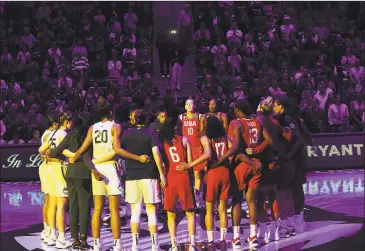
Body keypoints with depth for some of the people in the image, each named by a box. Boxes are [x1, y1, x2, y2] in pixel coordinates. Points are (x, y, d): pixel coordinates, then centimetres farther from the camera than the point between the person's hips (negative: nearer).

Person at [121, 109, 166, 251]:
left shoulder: (126, 134, 5)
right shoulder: (151, 133, -3)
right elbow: (156, 153, -12)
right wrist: (161, 173, -10)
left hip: (131, 175, 2)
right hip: (149, 175, -2)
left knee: (135, 211, 6)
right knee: (151, 211, 3)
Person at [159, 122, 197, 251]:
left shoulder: (161, 142, 7)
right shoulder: (184, 140, 7)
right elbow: (190, 161, 3)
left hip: (169, 178, 1)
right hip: (183, 177, -1)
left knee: (171, 215, 9)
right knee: (190, 213, 7)